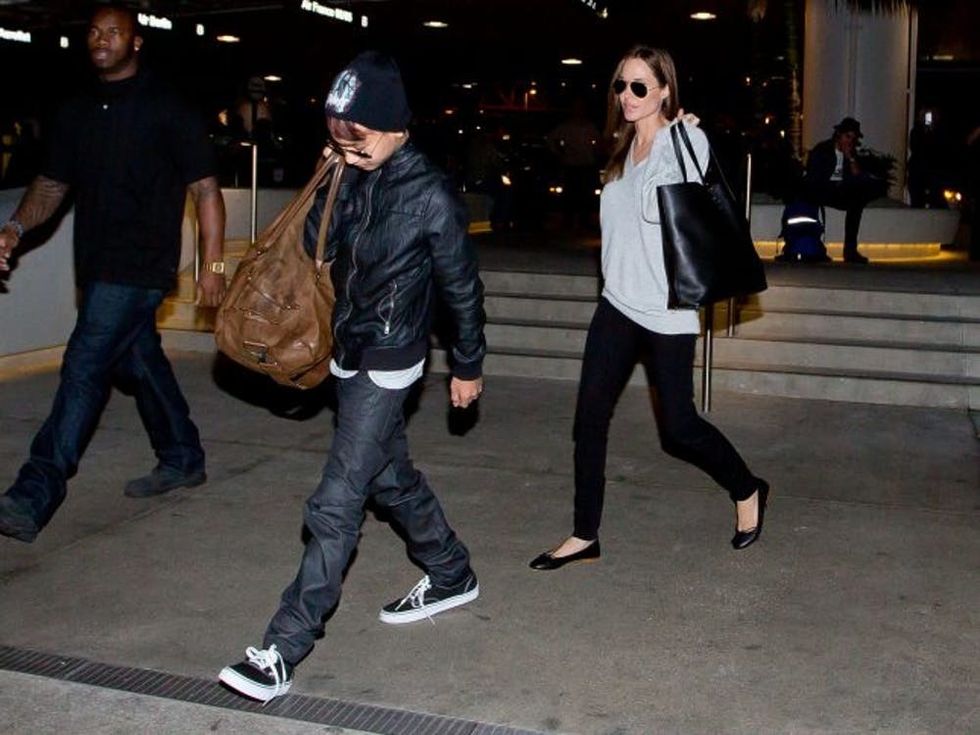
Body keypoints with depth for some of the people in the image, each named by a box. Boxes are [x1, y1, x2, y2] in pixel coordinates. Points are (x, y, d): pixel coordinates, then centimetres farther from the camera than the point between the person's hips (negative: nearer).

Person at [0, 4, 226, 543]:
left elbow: (204, 187, -5)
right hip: (97, 266, 7)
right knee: (139, 362, 15)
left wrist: (213, 263, -10)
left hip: (141, 265, -7)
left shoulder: (165, 108, -5)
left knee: (85, 367, -12)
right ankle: (182, 461, 32)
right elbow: (53, 183, 14)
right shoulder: (77, 111, 13)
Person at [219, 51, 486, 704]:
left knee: (336, 504, -7)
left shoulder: (430, 194, -16)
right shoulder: (350, 179, 2)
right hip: (350, 354, 8)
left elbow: (462, 285, -7)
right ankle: (452, 576, 43)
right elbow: (317, 250, 6)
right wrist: (324, 184, -6)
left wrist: (468, 364, 0)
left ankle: (285, 650, -1)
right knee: (391, 477, 21)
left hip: (390, 363, -8)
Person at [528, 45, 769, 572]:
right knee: (589, 418, 2)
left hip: (666, 309, -7)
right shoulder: (625, 146, 14)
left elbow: (659, 208, -23)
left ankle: (747, 491, 29)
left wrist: (670, 137, -19)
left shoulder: (687, 141, -10)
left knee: (677, 428, 2)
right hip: (619, 301, 7)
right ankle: (584, 536, 12)